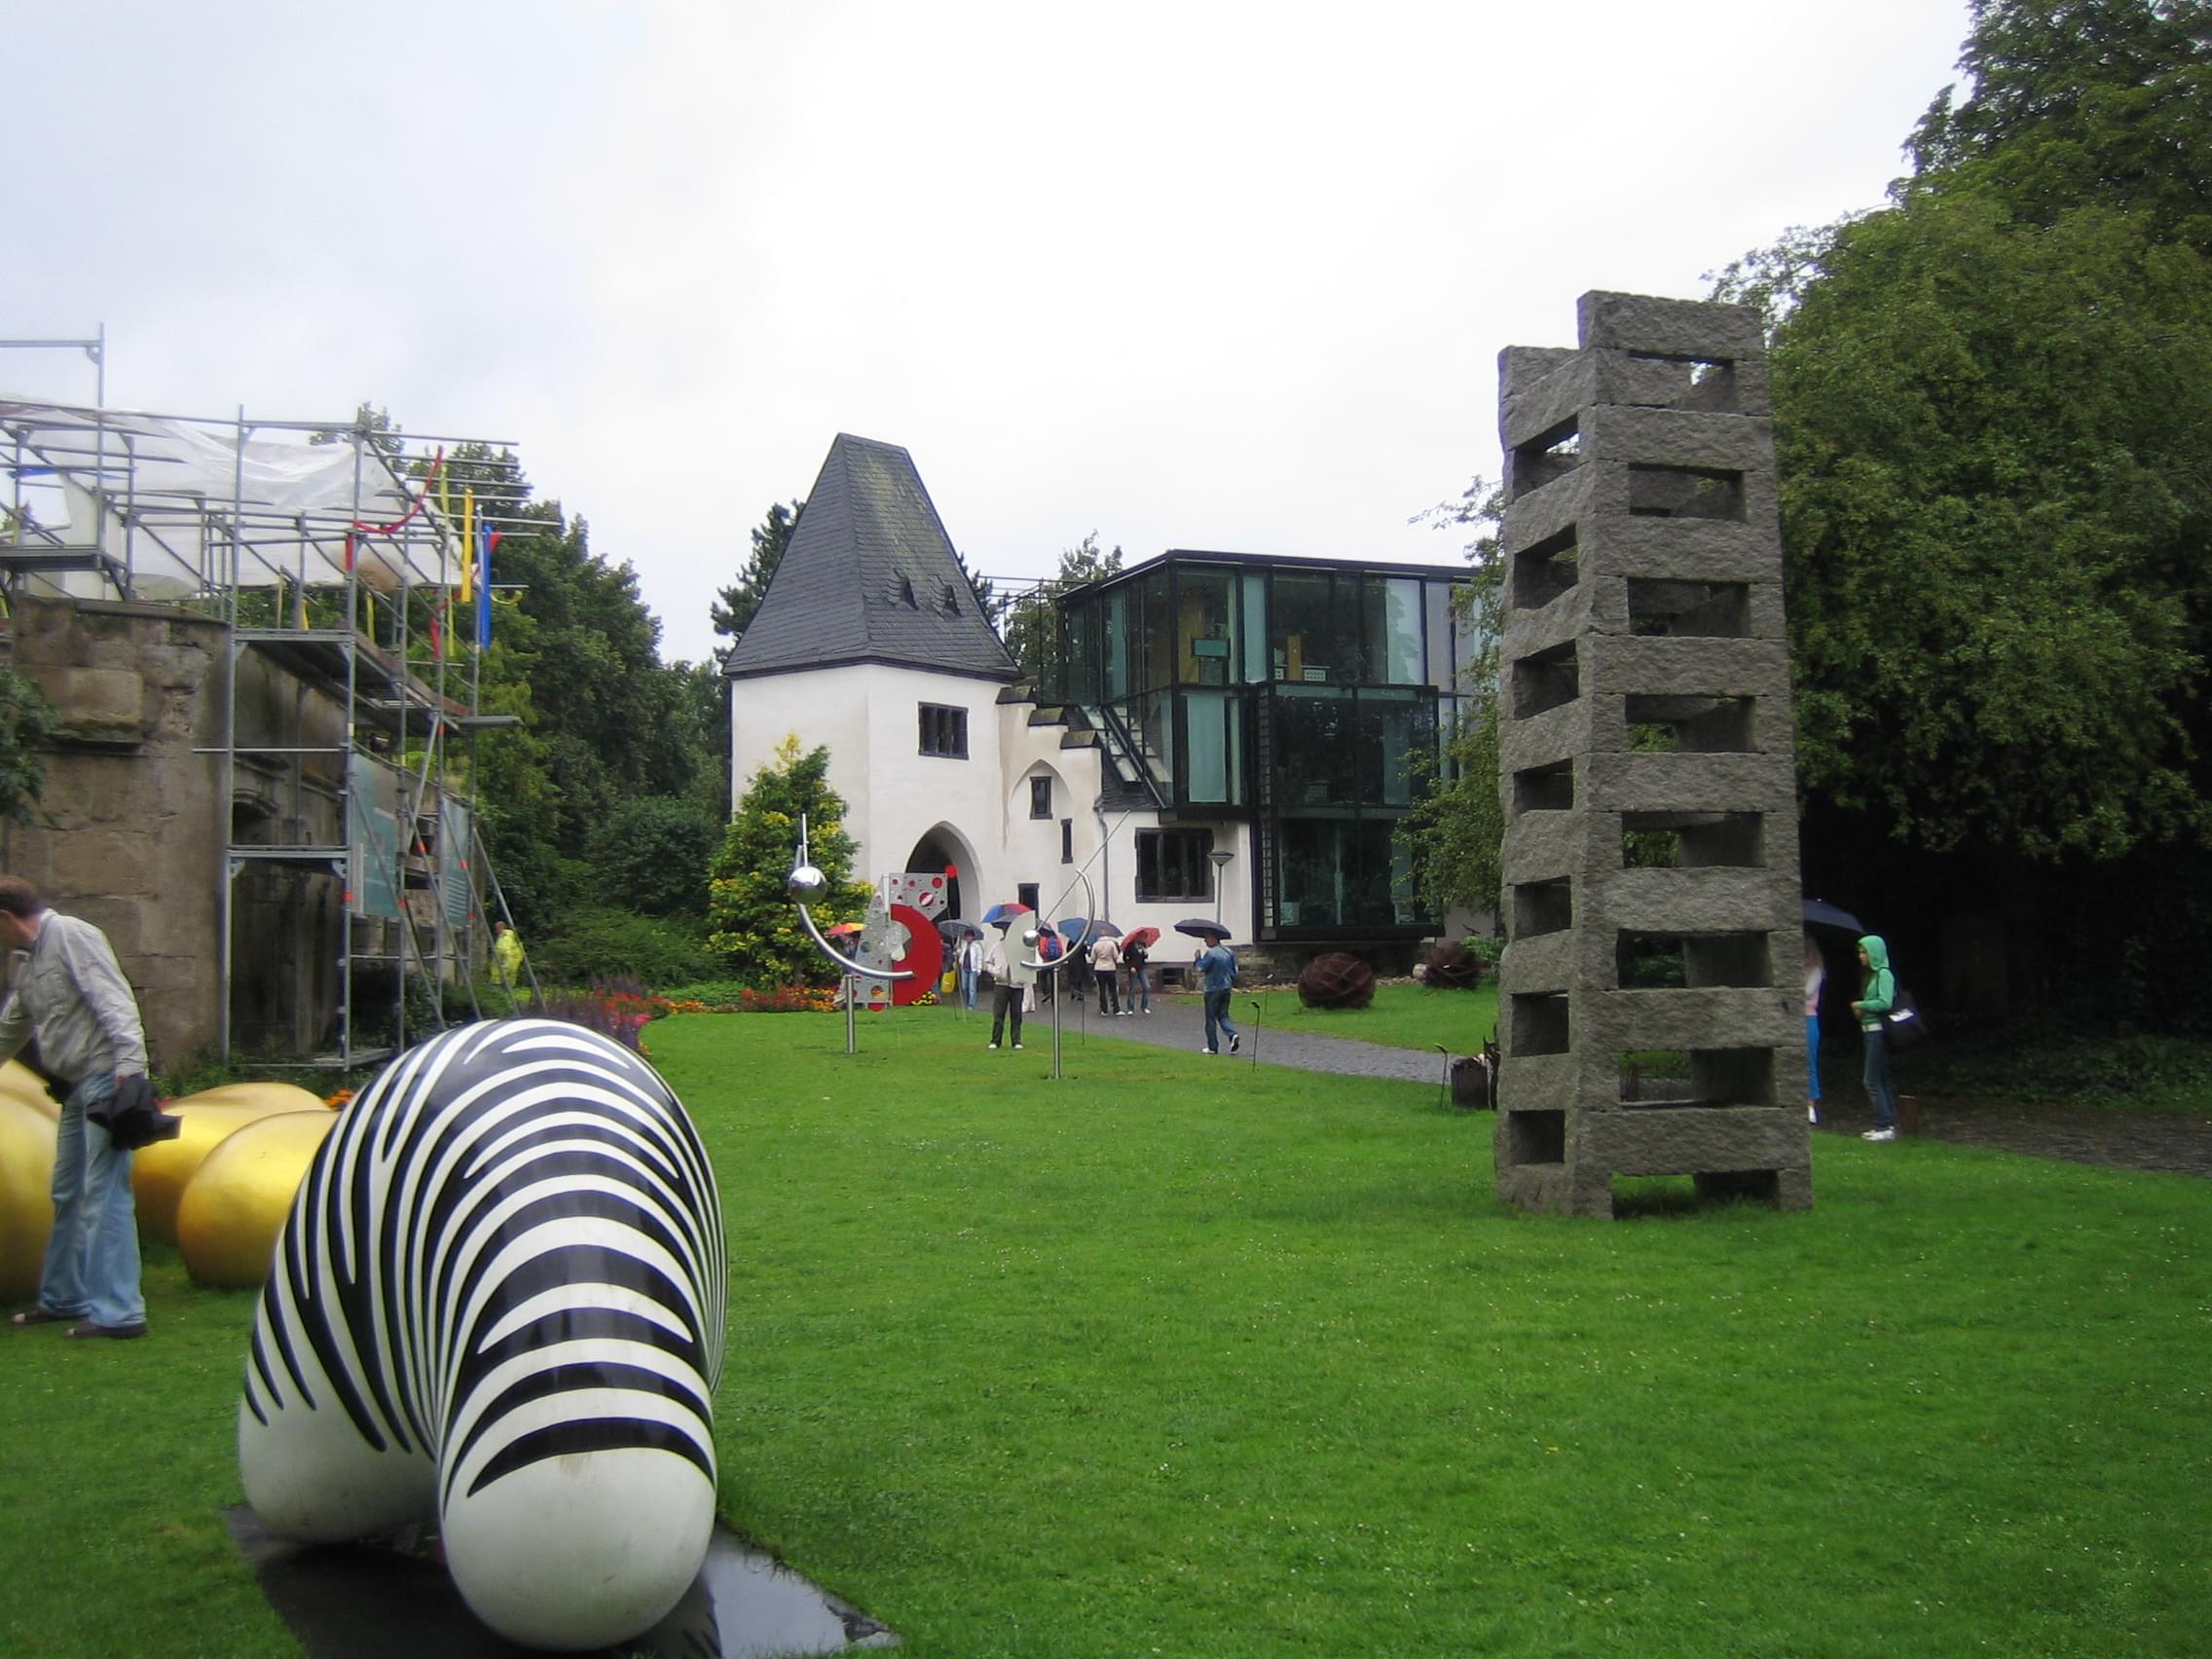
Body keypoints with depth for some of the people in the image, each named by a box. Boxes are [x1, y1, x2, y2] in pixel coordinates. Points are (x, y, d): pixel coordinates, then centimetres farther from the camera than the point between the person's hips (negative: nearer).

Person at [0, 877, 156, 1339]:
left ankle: (118, 1312, -9)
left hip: (106, 1078, -9)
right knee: (68, 1194, 16)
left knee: (104, 1194, -10)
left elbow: (114, 1001, -18)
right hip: (77, 1087, 9)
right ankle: (63, 1298, 28)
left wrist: (129, 1064, -26)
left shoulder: (71, 936, -8)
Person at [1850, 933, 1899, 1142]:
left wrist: (1861, 1005, -11)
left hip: (1878, 1030, -10)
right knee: (1881, 1080, 12)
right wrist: (1861, 1009, 2)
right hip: (1870, 1030, 10)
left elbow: (1884, 1003, -21)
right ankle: (1888, 1124, 17)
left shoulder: (1884, 974, -12)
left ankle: (1884, 1126, -6)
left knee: (1872, 1080, -9)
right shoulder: (1872, 974, 15)